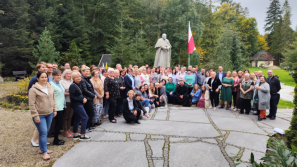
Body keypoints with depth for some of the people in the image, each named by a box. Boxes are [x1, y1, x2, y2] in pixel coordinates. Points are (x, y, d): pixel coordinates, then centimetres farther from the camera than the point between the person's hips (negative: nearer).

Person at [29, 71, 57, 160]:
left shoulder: (50, 87, 6)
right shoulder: (34, 89, -12)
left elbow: (53, 99, 13)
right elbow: (31, 104, -13)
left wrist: (54, 110, 11)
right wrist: (35, 116, -15)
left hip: (49, 114, 6)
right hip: (40, 115, -6)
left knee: (45, 132, 15)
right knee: (43, 133, -6)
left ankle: (41, 149, 30)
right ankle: (44, 152, 7)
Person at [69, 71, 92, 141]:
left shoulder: (79, 84, 10)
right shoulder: (72, 86, -16)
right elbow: (72, 97, -18)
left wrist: (84, 98, 4)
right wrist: (82, 100, -16)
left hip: (80, 104, 9)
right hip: (76, 105, -9)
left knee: (77, 119, 14)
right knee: (85, 118, -9)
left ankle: (75, 135, 24)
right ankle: (82, 136, -2)